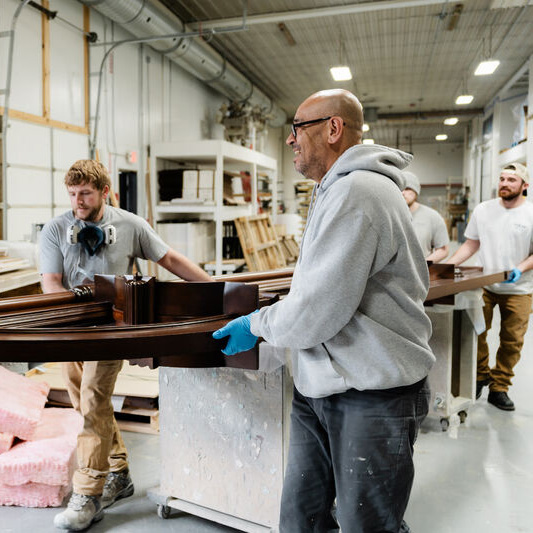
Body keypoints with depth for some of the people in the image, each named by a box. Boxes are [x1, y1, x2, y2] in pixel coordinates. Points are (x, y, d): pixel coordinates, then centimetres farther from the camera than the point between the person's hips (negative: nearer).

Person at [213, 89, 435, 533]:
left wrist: (256, 325, -6)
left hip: (372, 397, -9)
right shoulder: (336, 191, 15)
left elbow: (315, 312, -23)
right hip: (319, 388, 10)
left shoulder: (356, 192, -20)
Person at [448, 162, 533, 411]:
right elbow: (471, 244, 9)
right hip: (484, 285, 1)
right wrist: (448, 265, -2)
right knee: (474, 334, 1)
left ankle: (499, 388, 21)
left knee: (512, 341, 5)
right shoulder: (483, 209, 3)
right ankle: (479, 376, 26)